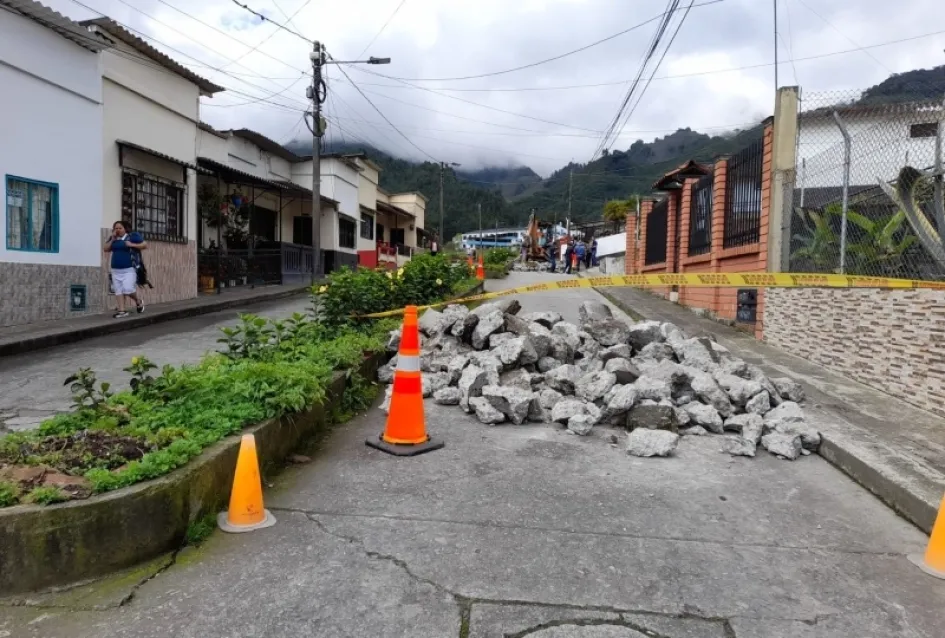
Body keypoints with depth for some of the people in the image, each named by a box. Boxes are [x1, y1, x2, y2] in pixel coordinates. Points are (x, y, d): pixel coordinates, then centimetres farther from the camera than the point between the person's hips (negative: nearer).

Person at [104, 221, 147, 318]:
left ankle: (138, 302, 11)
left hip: (129, 269, -6)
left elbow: (145, 245, -5)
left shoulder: (132, 236, -3)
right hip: (115, 270, 6)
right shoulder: (113, 238, 14)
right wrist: (112, 239, -1)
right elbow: (106, 249, 9)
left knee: (128, 289, -16)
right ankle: (122, 311, 6)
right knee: (118, 291, 3)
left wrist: (132, 245, -16)